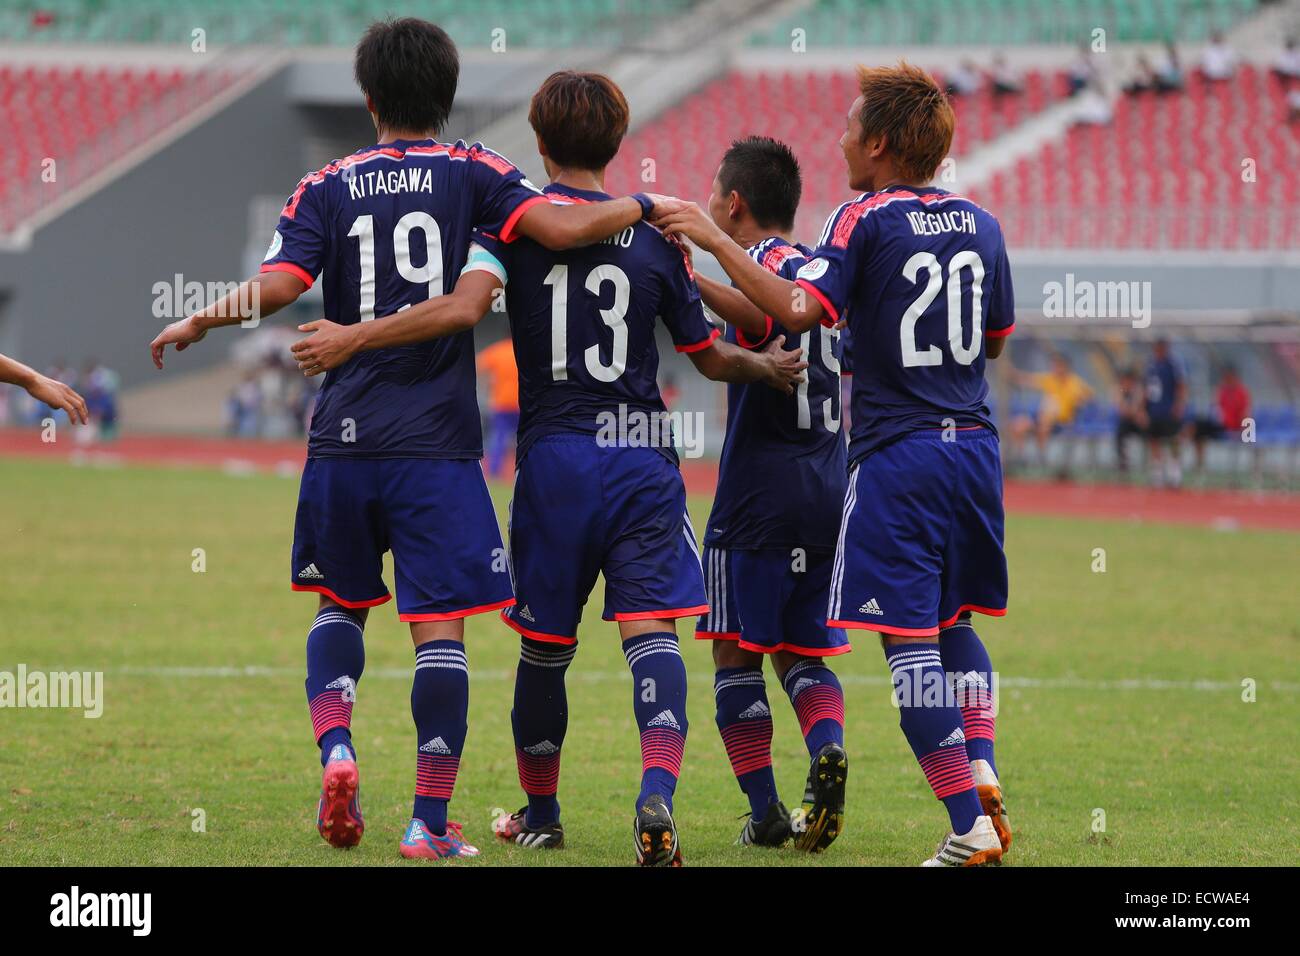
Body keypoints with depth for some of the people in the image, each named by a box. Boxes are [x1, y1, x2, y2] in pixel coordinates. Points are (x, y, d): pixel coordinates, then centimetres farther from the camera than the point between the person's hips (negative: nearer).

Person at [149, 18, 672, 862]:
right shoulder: (472, 173, 2)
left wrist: (197, 324, 8)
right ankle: (430, 823, -5)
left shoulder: (327, 188, 5)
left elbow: (279, 285, -7)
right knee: (440, 629, -1)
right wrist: (639, 208, 4)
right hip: (437, 443, -2)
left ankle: (335, 746, -2)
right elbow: (558, 226, -12)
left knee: (341, 601, 22)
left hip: (343, 439, 2)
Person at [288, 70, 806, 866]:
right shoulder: (653, 234, 6)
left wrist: (353, 338, -11)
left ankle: (540, 812, 29)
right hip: (643, 455, 0)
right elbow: (709, 356, 14)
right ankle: (658, 796, -29)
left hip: (555, 454, 0)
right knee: (651, 628, -7)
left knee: (545, 643, 13)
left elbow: (463, 307, -18)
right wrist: (769, 368, 35)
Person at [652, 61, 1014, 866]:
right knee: (954, 625, 21)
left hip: (898, 453, -6)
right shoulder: (980, 225, 9)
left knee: (908, 638, -5)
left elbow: (799, 308, -22)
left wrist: (715, 240, -15)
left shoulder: (867, 220, -8)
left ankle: (971, 828, -11)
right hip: (974, 445, 6)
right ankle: (982, 773, 3)